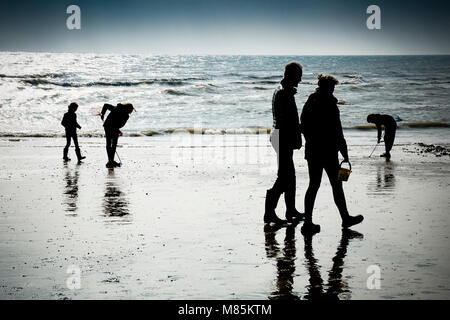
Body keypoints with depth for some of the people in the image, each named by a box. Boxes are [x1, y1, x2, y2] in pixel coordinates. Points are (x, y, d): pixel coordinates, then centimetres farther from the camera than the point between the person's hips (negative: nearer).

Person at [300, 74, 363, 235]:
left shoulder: (309, 103, 7)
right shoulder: (329, 105, -15)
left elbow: (304, 128, 14)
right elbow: (337, 132, -15)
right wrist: (344, 153, -9)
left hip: (312, 151, 7)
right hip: (328, 152, -7)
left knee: (313, 185, 9)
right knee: (336, 185, 6)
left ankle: (308, 223, 5)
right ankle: (345, 218, 19)